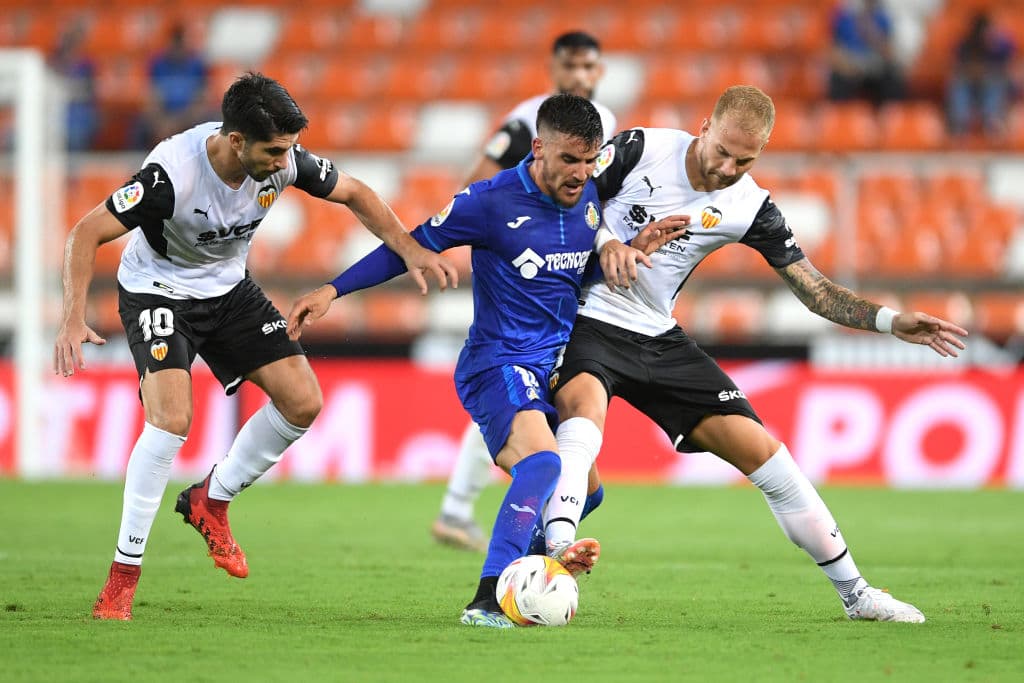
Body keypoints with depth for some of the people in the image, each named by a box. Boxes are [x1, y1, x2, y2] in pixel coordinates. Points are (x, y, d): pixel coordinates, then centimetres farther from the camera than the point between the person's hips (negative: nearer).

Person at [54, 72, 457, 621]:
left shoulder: (283, 161, -19)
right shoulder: (172, 173, -35)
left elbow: (354, 194, -1)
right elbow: (87, 234, -29)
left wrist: (410, 250, -14)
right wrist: (74, 319, -40)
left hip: (228, 288, 6)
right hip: (157, 291, -6)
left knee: (303, 402, -5)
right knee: (172, 418, -26)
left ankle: (211, 501, 18)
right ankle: (124, 573, -14)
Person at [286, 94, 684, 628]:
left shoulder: (589, 197, 5)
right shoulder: (493, 202, -14)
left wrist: (617, 251, 0)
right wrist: (332, 291, -12)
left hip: (557, 367, 8)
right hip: (498, 364, -8)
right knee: (543, 462, -31)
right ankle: (488, 601, -39)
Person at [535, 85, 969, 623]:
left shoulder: (750, 208, -2)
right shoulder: (640, 150, -12)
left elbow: (815, 290, 2)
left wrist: (891, 322, -11)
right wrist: (604, 240, -26)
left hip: (658, 338, 4)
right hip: (586, 321, -4)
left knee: (761, 449, 0)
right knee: (586, 406, -38)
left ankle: (854, 592, 12)